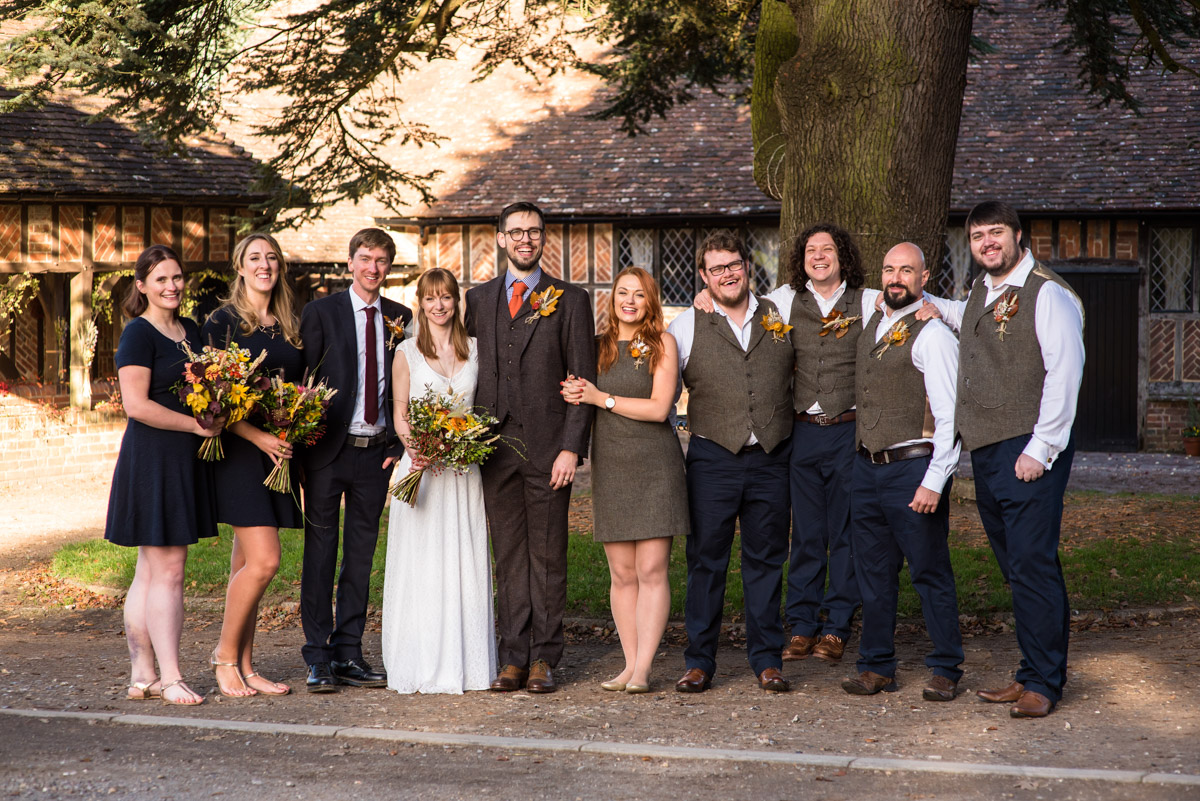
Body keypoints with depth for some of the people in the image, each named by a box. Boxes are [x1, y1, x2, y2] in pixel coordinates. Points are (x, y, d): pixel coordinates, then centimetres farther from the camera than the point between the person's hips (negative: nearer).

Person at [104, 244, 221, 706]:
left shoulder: (191, 331, 15)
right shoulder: (138, 334, -9)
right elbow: (136, 405, -17)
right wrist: (196, 424, -16)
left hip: (186, 461, 8)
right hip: (152, 459, -8)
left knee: (151, 572, 10)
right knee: (166, 571, -7)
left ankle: (142, 675, 14)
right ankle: (169, 678, -3)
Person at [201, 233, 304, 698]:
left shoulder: (291, 325, 13)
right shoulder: (223, 322, -4)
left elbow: (302, 387, 21)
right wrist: (259, 437, -18)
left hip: (279, 452, 6)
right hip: (240, 451, -6)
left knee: (246, 565, 9)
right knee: (263, 561, -13)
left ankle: (244, 667, 13)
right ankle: (224, 656, 4)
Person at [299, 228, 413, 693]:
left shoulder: (400, 319, 9)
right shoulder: (321, 312, -1)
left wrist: (398, 445, 3)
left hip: (376, 453, 3)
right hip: (328, 449, -3)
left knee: (361, 554, 9)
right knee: (320, 552, 0)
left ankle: (348, 654, 16)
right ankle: (318, 659, 5)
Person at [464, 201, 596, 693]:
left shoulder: (570, 301, 3)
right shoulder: (479, 299, 13)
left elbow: (583, 382, -1)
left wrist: (571, 448, -10)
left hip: (548, 447, -3)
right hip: (494, 445, 3)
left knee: (548, 555, 1)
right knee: (507, 555, 6)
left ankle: (544, 658, 8)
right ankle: (513, 657, 11)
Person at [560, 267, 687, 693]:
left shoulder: (662, 343, 0)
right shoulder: (597, 345, 11)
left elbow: (659, 408, -7)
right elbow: (579, 395, 18)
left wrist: (602, 399, -7)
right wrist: (575, 395, -5)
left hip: (655, 466, -3)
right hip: (610, 466, 4)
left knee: (651, 571, -6)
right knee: (622, 574, 5)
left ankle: (642, 669, -5)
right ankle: (629, 665, 11)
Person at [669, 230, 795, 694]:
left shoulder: (779, 316, 8)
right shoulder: (687, 327, 2)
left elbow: (804, 366, 23)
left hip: (771, 459, 2)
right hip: (713, 459, -1)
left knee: (766, 560, 8)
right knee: (706, 560, 2)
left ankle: (766, 659, 16)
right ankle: (699, 661, 11)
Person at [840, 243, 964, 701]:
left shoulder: (932, 335, -9)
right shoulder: (872, 325, 14)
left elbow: (950, 417, -14)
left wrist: (934, 482, -20)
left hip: (913, 467, -7)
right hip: (867, 468, 7)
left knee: (929, 573, 0)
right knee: (873, 573, 10)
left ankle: (945, 671, 10)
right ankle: (876, 668, 19)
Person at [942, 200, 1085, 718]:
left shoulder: (1047, 295, -8)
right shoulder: (980, 293, 17)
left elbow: (1064, 373, -14)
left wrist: (1040, 449, -17)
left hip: (1031, 451, -8)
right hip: (985, 451, 8)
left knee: (1032, 565, -8)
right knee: (1016, 568, 10)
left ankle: (1043, 682, -1)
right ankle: (1031, 675, 17)